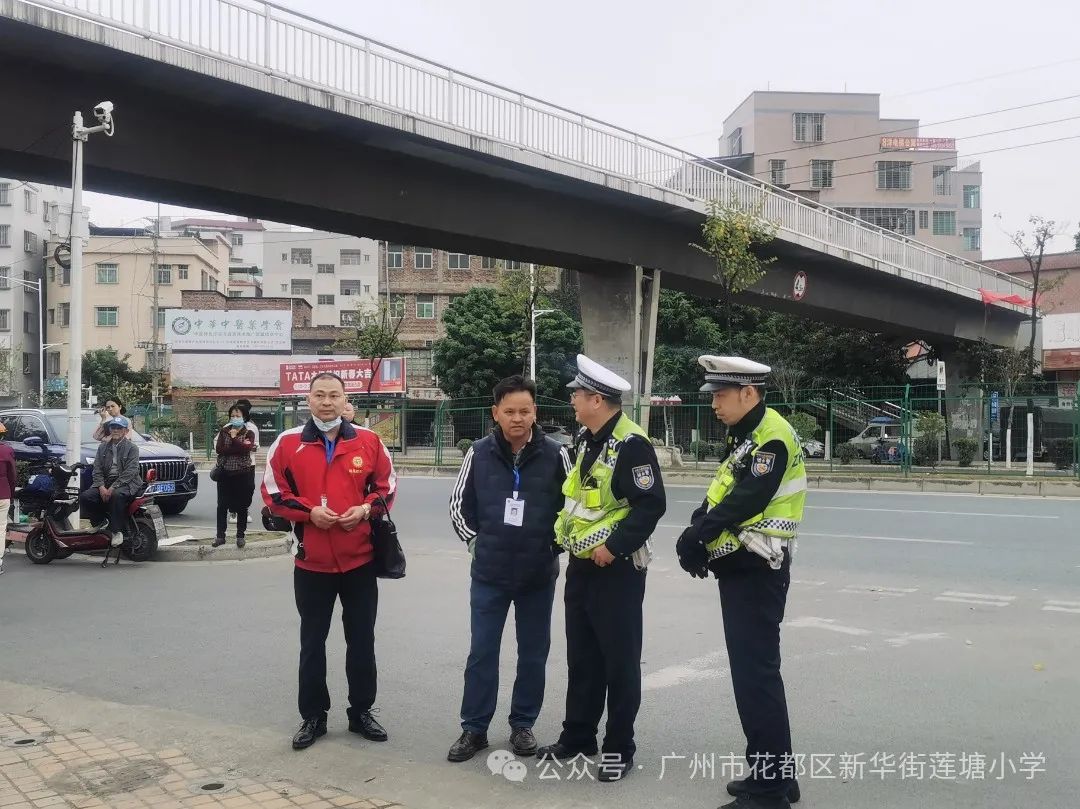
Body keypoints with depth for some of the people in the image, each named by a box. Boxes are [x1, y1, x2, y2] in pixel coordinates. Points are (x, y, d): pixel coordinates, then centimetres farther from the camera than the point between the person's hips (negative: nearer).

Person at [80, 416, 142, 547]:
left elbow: (130, 472, -11)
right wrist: (101, 487, -10)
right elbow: (97, 469, 8)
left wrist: (113, 488, -20)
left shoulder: (132, 448, -1)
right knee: (85, 497, -18)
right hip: (105, 482, 5)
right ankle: (100, 523, 1)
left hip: (126, 483, -5)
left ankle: (117, 531, -25)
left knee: (116, 496, -37)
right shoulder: (103, 447, 16)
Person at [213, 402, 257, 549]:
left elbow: (246, 449, -17)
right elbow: (219, 449, -7)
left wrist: (234, 438, -12)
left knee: (242, 506, 4)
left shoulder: (248, 433, 2)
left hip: (243, 473, -2)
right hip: (225, 472, 2)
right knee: (222, 505, 4)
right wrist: (239, 448, -14)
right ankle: (220, 536, 12)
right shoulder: (224, 431, 8)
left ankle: (240, 536, 13)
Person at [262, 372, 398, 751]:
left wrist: (366, 508, -12)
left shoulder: (368, 441, 0)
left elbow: (386, 486, 7)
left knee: (361, 639, 11)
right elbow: (273, 492, 0)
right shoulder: (288, 443, -3)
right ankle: (313, 716, 23)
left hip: (360, 559, 1)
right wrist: (308, 511, -15)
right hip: (311, 561, -1)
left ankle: (361, 712, 26)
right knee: (312, 641, 10)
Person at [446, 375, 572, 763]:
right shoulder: (479, 453, -4)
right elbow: (459, 504, 7)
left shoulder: (555, 454, -6)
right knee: (481, 653, 6)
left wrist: (553, 545, 2)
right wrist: (477, 542, 3)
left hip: (539, 575, 0)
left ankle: (523, 725, 27)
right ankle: (474, 728, 19)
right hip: (489, 574, 0)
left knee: (533, 654, 11)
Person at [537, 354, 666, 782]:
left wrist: (615, 546, -23)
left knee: (619, 660, 3)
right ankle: (577, 736, 28)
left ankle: (619, 747, 15)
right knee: (581, 657, 16)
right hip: (581, 564, 9)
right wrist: (566, 531, 13)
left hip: (616, 568, -9)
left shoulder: (632, 444, -19)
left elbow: (651, 504, -23)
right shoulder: (587, 439, 9)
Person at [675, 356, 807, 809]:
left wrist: (695, 535, -16)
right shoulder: (744, 438, 17)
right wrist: (696, 534, -2)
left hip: (757, 572, -10)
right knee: (754, 671, 15)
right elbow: (719, 497, 14)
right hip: (739, 569, 10)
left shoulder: (772, 437, -15)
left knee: (756, 674, -7)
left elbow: (745, 501, -24)